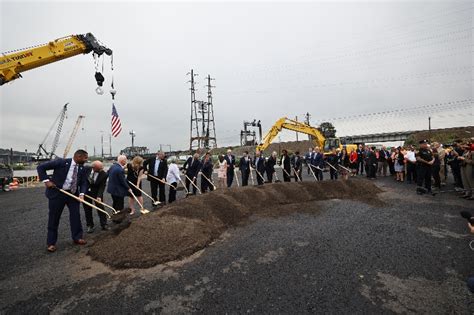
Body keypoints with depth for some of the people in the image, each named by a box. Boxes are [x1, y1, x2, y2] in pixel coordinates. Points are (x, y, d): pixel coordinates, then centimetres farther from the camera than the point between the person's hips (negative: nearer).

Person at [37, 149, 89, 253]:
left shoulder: (82, 168, -1)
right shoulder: (61, 162, -15)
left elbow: (83, 182, 2)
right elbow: (40, 167, -9)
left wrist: (81, 194, -14)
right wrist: (46, 180, -17)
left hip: (73, 193, 4)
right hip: (57, 193, -4)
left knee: (76, 215, 6)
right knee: (54, 218, 6)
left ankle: (77, 237, 23)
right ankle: (51, 243, 22)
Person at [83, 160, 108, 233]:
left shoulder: (104, 174, -20)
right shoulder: (87, 168, -16)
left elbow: (102, 187, -17)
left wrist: (99, 196, -30)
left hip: (96, 192, -2)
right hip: (86, 191, 2)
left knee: (100, 207, 1)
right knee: (87, 209, 8)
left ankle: (104, 224, 12)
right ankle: (90, 225, 21)